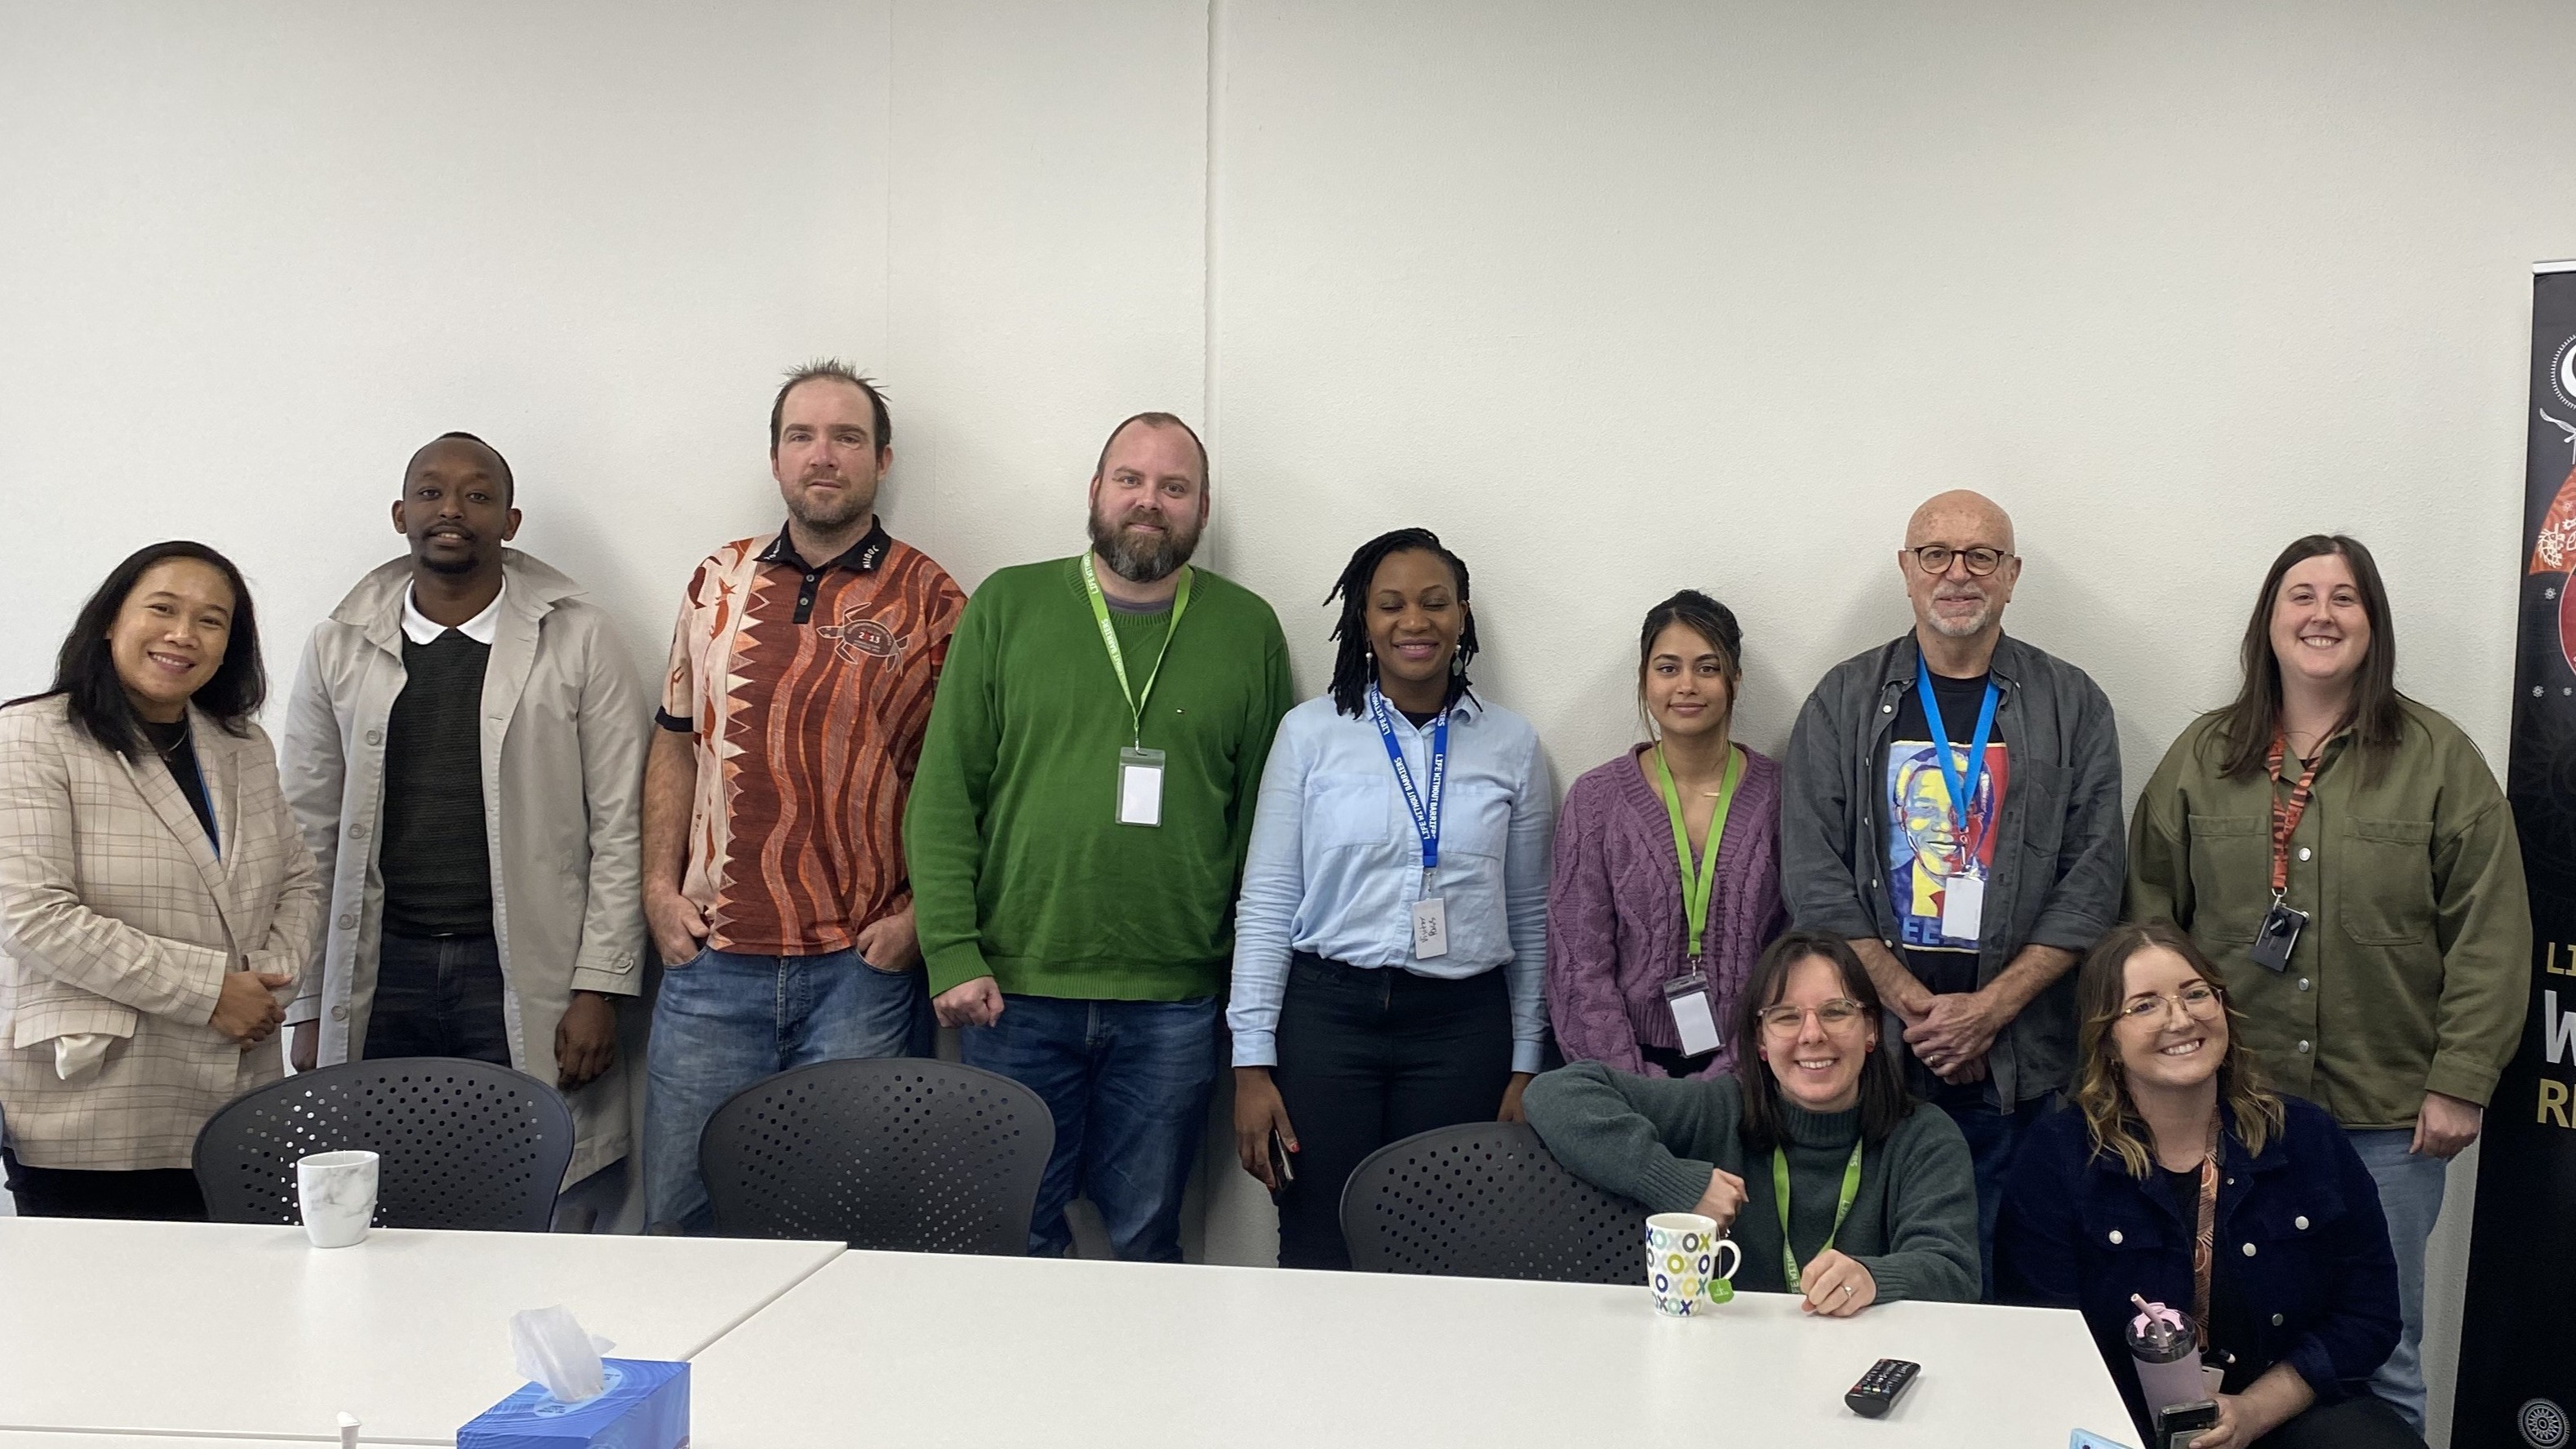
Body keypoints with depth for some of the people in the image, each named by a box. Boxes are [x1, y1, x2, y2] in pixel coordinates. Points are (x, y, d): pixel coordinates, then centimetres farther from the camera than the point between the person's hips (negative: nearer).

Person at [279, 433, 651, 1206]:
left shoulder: (578, 638, 2)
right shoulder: (340, 646, 9)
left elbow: (619, 826, 0)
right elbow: (309, 834, 10)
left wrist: (599, 989, -6)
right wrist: (307, 1008, 6)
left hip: (523, 970, -2)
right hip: (379, 972, 2)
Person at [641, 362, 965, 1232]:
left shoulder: (930, 602, 0)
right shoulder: (719, 583, 10)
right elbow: (675, 743, 15)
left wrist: (919, 915, -9)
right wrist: (659, 884, 5)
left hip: (864, 968, -3)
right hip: (711, 963, 3)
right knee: (679, 1211, 8)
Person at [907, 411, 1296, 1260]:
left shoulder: (1249, 630, 6)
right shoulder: (1008, 606, 4)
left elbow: (1265, 817, 6)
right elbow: (944, 795, 1)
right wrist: (953, 954, -7)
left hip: (1172, 1006, 0)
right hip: (1014, 991, 0)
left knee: (1146, 1239, 11)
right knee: (1014, 1236, 9)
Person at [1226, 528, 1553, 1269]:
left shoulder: (1512, 745, 6)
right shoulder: (1310, 732, 3)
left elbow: (1529, 916, 10)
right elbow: (1265, 902, 2)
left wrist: (1526, 1065, 7)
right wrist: (1253, 1062, -2)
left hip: (1462, 1022, 1)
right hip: (1326, 1012, -1)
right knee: (1317, 1259, 1)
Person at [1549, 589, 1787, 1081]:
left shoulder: (1780, 795, 4)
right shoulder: (1596, 800, 4)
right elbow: (1580, 969, 1)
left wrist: (1734, 1075, -7)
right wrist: (1637, 1088, -8)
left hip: (1744, 1072, 0)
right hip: (1634, 1064, 0)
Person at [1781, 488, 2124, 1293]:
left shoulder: (2071, 706, 8)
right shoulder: (1845, 703, 7)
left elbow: (2094, 879, 1)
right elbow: (1814, 877, 0)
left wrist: (1990, 1008, -9)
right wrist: (1917, 1008, -9)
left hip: (2022, 1062, 0)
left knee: (2004, 1281, 2)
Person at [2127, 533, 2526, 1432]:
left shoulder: (2440, 759, 0)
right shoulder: (2202, 758, 6)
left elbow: (2490, 936, -3)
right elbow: (2150, 916, 5)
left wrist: (2460, 1083, -9)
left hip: (2385, 1118, -1)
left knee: (2381, 1358, 7)